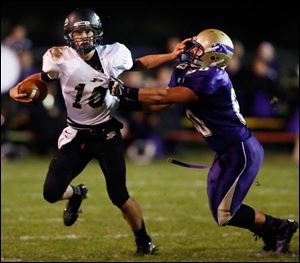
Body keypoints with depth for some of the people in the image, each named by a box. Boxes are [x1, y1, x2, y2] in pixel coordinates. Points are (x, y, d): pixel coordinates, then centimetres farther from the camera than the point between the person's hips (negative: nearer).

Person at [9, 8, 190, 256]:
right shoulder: (60, 59, -14)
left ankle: (144, 242, 20)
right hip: (76, 135, 1)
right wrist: (17, 90, -13)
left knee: (119, 196, -5)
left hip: (107, 134, -1)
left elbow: (140, 64, 7)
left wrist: (173, 55, 1)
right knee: (52, 193, -7)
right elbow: (42, 78, 5)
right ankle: (77, 194, 31)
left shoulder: (113, 55, -12)